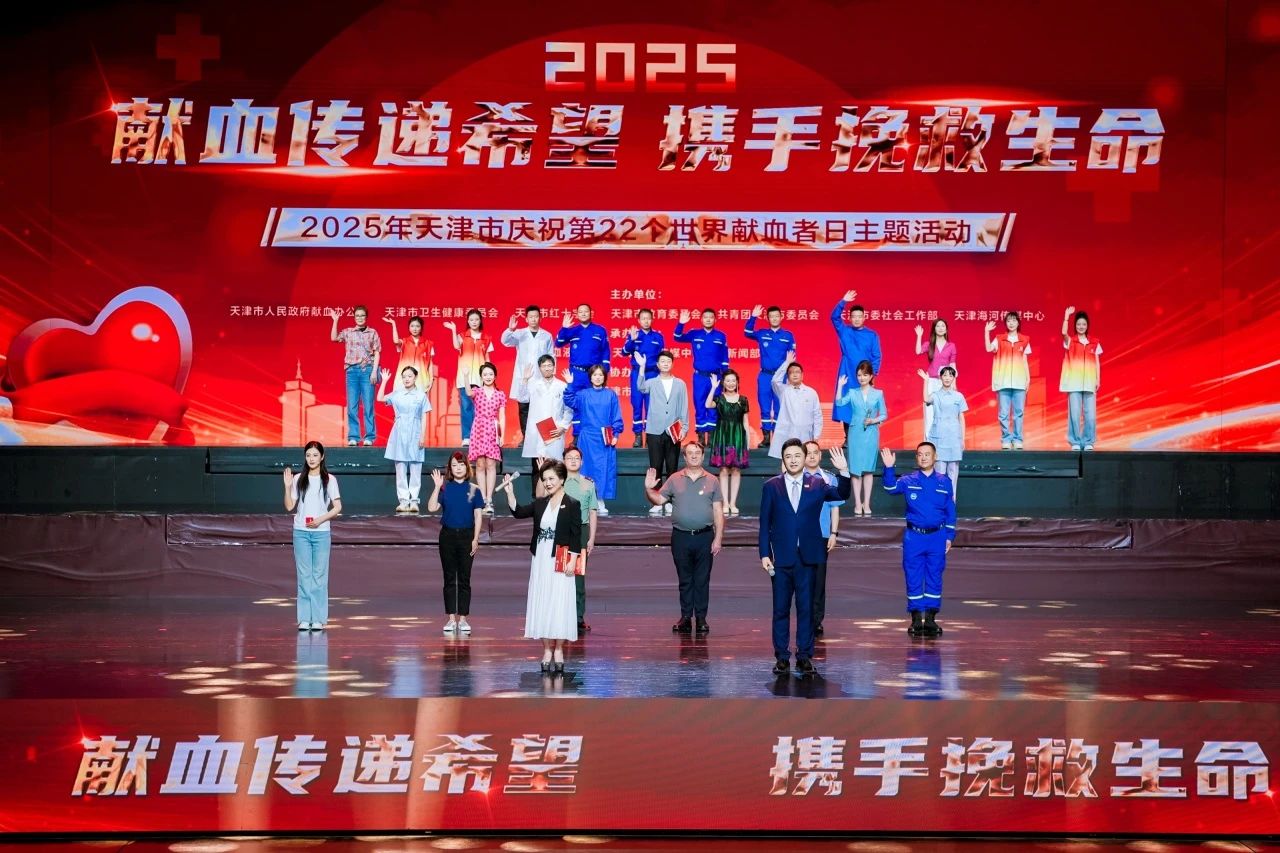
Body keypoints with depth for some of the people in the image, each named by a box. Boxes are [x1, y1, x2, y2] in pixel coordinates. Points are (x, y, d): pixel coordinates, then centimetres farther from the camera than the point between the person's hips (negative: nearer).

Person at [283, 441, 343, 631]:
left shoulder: (329, 480, 3)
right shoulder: (298, 479, 8)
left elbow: (337, 508, 0)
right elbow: (290, 507, 4)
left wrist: (321, 519, -13)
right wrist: (287, 487, -8)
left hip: (321, 532, -2)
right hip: (301, 532, 2)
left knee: (319, 575, -1)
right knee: (304, 575, 2)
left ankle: (318, 619, 1)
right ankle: (304, 619, 3)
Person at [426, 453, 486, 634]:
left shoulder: (473, 489, 0)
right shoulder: (445, 488, 1)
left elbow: (478, 516, 0)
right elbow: (432, 508, -11)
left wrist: (475, 539, -6)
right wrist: (437, 486, -16)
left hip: (467, 535, -1)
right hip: (448, 535, 1)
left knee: (464, 579, 3)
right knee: (449, 578, 5)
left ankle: (463, 618, 9)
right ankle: (451, 618, 10)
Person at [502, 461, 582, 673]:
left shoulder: (572, 505, -5)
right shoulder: (540, 503, 10)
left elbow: (576, 535, -7)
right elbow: (519, 512, 3)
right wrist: (510, 493, -10)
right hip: (540, 560, 5)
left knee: (559, 606, -2)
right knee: (542, 606, 5)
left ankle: (558, 650, 6)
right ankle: (547, 650, 11)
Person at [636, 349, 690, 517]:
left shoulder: (680, 384, 8)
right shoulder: (652, 383, 5)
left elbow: (684, 408, 6)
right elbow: (641, 388, -17)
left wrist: (684, 428, -2)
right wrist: (642, 367, -25)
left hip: (673, 433, 1)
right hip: (655, 431, -1)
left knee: (671, 469, 3)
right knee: (655, 468, 0)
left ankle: (670, 502, 8)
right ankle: (657, 503, 4)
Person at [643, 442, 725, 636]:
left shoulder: (712, 481, 4)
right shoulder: (674, 480, 6)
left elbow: (718, 512, 3)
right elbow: (659, 500, 6)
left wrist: (718, 538, -3)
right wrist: (649, 489, -14)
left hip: (705, 536, -1)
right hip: (681, 537, 1)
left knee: (702, 580, 2)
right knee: (685, 580, 6)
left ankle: (701, 619, 7)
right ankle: (686, 617, 12)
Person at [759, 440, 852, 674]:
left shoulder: (817, 485, 6)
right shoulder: (771, 486, 3)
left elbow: (842, 495, -8)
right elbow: (765, 523, 2)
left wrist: (844, 471, -23)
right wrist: (765, 554, -4)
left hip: (808, 557, 1)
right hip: (781, 558, -1)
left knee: (806, 608, 4)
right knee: (780, 609, 4)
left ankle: (804, 656, 10)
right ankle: (781, 657, 10)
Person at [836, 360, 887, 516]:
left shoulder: (878, 394, 3)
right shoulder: (852, 393, 4)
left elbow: (884, 415, 5)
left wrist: (874, 420, -12)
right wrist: (840, 385, -15)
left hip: (871, 434, 0)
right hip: (855, 433, 0)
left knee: (868, 469, 3)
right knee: (856, 469, 0)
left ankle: (866, 503, 10)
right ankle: (857, 503, 6)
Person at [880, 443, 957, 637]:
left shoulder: (944, 482, 5)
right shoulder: (908, 481, 2)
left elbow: (951, 510, 9)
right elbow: (890, 488, -15)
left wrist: (949, 536, 4)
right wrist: (889, 468, -30)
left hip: (937, 536, 1)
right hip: (914, 536, 0)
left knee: (935, 578, 4)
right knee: (913, 578, 2)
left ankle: (931, 619, 11)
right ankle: (916, 619, 10)